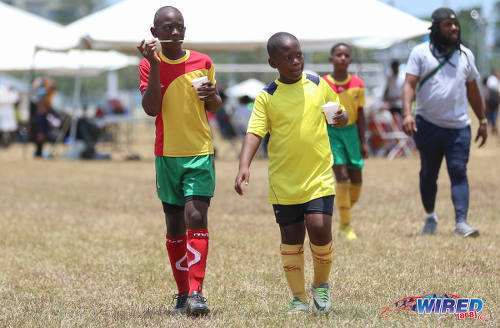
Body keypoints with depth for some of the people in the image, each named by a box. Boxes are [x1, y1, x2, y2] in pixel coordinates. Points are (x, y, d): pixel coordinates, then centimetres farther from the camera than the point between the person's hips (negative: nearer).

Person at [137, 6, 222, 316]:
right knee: (175, 225, 6)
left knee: (196, 217, -15)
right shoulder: (149, 65, -1)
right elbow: (151, 109, -14)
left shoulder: (203, 62, 2)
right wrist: (155, 65, -19)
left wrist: (212, 95, -10)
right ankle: (183, 293, 16)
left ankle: (196, 293, -17)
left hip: (201, 153, -1)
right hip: (167, 154, 1)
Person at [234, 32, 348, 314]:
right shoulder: (267, 97, -2)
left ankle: (322, 284, 11)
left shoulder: (318, 85, 3)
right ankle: (299, 298, 20)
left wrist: (341, 118, -10)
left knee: (319, 229, -15)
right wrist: (244, 166, -24)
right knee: (291, 238, 6)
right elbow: (255, 132, -9)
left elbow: (339, 114, 15)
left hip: (319, 176, 0)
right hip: (284, 182, 0)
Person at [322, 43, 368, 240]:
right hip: (330, 132, -4)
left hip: (350, 131, 4)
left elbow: (360, 114, 10)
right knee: (342, 177, -14)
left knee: (356, 181, 2)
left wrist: (362, 142, 9)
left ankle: (344, 222, 23)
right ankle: (346, 226, -4)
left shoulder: (357, 84, 3)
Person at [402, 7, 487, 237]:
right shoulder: (421, 52, 1)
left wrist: (482, 121, 21)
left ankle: (461, 223, -18)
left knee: (459, 173, -11)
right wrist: (407, 113, -22)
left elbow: (472, 90, 21)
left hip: (459, 127, 1)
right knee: (428, 174, 10)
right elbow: (409, 84, -7)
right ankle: (430, 217, 28)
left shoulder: (465, 54, 12)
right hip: (428, 125, -1)